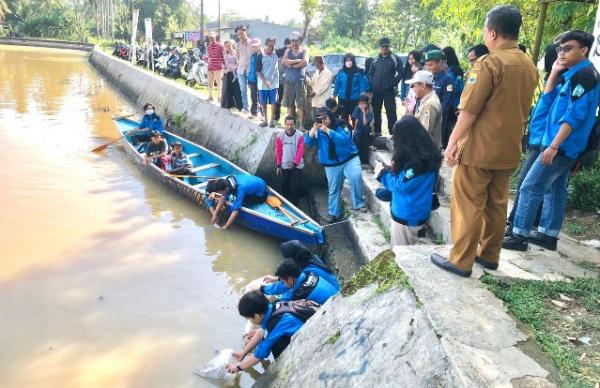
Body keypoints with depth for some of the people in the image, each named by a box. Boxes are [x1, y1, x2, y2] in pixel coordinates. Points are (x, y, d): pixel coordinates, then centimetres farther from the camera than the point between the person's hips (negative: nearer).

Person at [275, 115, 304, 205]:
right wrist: (278, 165, 3)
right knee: (285, 186, 12)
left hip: (297, 166, -2)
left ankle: (294, 206, 9)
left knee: (296, 187, -2)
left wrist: (295, 163, -15)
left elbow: (300, 150, -9)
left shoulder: (300, 135, -9)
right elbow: (278, 151, 2)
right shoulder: (280, 136, -4)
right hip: (284, 166, 2)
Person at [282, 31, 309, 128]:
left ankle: (301, 124, -2)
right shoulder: (288, 51, 11)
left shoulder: (304, 51, 6)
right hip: (289, 80, 2)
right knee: (289, 103, 4)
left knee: (301, 104, -5)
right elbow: (283, 62, -7)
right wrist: (297, 61, -12)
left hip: (300, 80, -2)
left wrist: (291, 64, -9)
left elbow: (305, 62, -13)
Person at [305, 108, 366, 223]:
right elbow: (308, 142, -11)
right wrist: (314, 128, -23)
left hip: (350, 159, -3)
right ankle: (333, 213, 26)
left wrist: (327, 130, -30)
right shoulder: (318, 131, 1)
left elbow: (344, 139, -26)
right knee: (333, 189, 11)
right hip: (331, 165, 3)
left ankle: (359, 204, -11)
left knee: (356, 177, -28)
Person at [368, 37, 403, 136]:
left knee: (391, 112, -5)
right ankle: (377, 132, 21)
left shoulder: (395, 59, -2)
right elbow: (370, 73, 17)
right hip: (376, 91, 5)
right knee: (376, 112, 10)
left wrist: (393, 84, -10)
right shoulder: (376, 60, 12)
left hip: (389, 90, -5)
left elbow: (400, 73, -5)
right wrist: (371, 84, 4)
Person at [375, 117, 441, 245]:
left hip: (407, 214, -9)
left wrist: (382, 173, -7)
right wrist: (395, 168, 4)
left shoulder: (417, 160, -26)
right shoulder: (426, 154, 3)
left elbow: (401, 185, -19)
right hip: (415, 212, 9)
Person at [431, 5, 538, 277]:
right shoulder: (530, 67, 9)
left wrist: (452, 143, -11)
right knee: (497, 203, 15)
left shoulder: (489, 63, -15)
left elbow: (469, 110, -18)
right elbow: (521, 109, 17)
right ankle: (489, 255, 25)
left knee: (468, 204, 0)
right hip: (509, 149, 8)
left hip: (480, 148, -7)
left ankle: (461, 261, 6)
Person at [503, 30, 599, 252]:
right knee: (554, 189, 13)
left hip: (562, 146, -10)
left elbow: (575, 116, -22)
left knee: (530, 188, -8)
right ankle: (548, 235, 22)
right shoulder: (571, 75, 15)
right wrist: (554, 74, 6)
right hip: (565, 146, 10)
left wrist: (553, 146, -25)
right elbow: (547, 102, 14)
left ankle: (519, 236, -2)